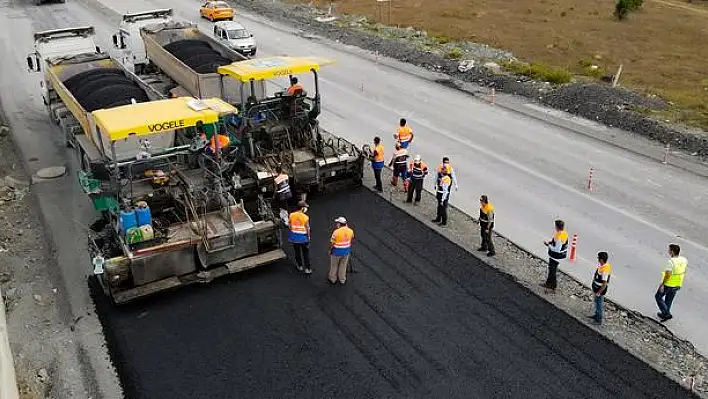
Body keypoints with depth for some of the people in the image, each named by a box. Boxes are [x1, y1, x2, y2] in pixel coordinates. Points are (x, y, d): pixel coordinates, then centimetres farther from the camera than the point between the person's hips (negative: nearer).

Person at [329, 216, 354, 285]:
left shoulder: (336, 232, -23)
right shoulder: (350, 231, -10)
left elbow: (332, 243, -15)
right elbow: (352, 239, 6)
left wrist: (330, 250, -1)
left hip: (337, 252, -4)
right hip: (346, 252, 4)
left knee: (334, 266, 17)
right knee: (343, 266, 19)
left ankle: (333, 279, 32)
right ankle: (342, 280, 30)